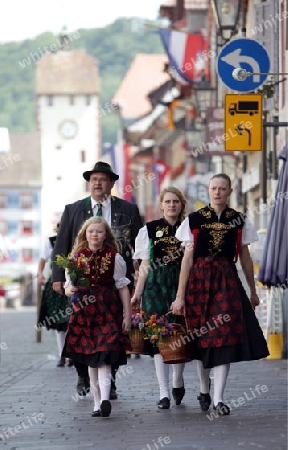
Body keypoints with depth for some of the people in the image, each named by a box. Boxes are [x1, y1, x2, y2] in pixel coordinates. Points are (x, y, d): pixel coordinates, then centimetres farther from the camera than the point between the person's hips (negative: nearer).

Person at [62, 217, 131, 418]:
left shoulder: (114, 257, 2)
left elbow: (123, 287, 3)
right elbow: (68, 288, 11)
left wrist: (127, 314, -1)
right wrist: (70, 290, -13)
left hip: (108, 311, -3)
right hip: (84, 312, 3)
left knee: (104, 357, -14)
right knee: (90, 360, 6)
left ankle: (104, 399, -25)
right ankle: (98, 402, 11)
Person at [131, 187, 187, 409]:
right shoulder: (150, 229, 9)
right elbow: (145, 265, 10)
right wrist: (137, 292, 6)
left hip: (182, 283, 0)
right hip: (156, 285, 0)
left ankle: (178, 381, 25)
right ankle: (164, 393, -6)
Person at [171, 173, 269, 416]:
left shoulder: (239, 221, 5)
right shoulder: (194, 220, 2)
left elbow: (245, 257, 12)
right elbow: (187, 259, 0)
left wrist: (253, 291, 16)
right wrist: (180, 296, -3)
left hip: (227, 280, 0)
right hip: (199, 280, 0)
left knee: (225, 336, -9)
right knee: (202, 338, 7)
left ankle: (219, 398, -8)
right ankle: (204, 389, 27)